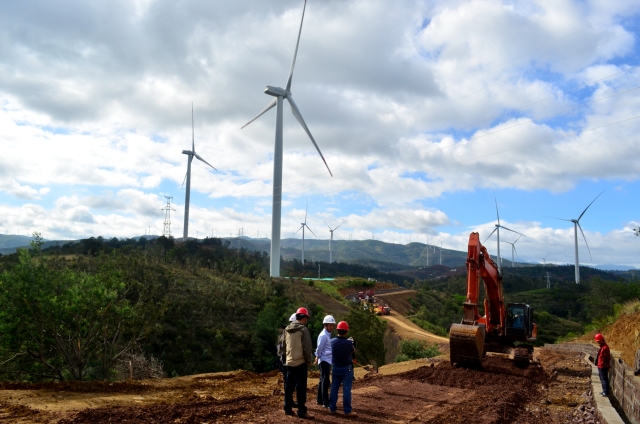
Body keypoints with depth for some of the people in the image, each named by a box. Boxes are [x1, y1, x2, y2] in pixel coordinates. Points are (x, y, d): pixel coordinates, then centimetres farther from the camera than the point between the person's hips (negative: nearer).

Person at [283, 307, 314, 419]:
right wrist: (309, 361, -2)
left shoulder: (287, 329, 8)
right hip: (300, 362, -7)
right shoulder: (303, 330, -14)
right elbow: (307, 348, -13)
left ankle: (288, 408, 20)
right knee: (301, 387, -2)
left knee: (289, 386, 13)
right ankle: (302, 412, 1)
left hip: (289, 362, 7)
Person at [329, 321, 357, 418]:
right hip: (346, 368, -4)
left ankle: (332, 408, 19)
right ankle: (348, 410, 3)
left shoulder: (332, 341, -9)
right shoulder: (348, 342, -20)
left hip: (336, 368, 4)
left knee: (334, 388, 13)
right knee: (346, 389, 0)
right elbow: (354, 351, 1)